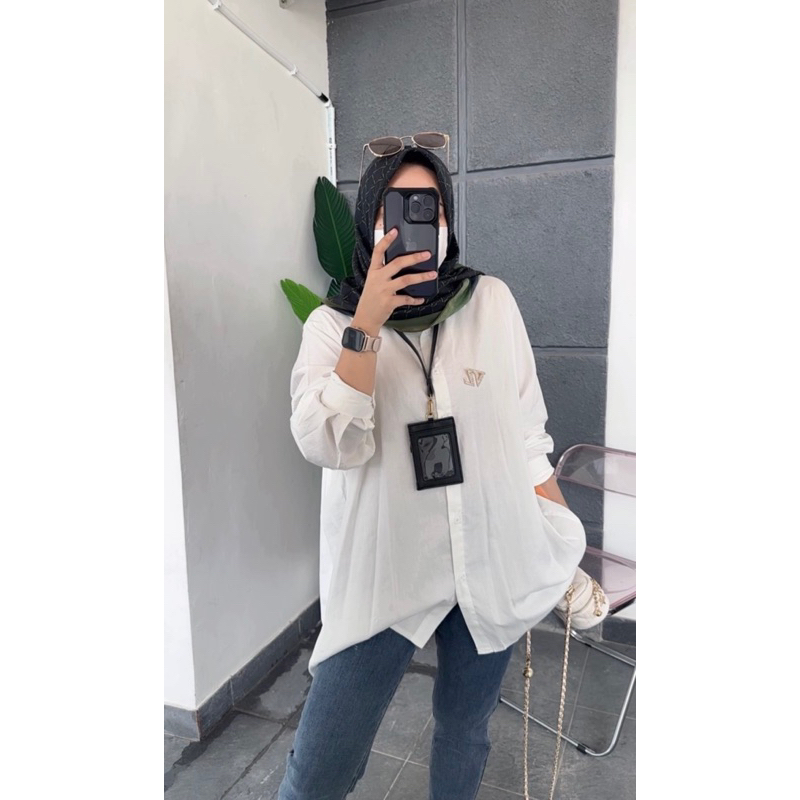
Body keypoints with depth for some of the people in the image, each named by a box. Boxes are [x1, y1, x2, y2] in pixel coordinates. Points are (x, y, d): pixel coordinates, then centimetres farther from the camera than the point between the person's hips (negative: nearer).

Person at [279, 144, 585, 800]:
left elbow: (528, 434, 4)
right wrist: (368, 323, -25)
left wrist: (567, 546, 5)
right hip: (384, 573, -1)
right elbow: (328, 446, -18)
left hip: (494, 566, 2)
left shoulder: (492, 301, 0)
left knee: (466, 730, 20)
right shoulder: (332, 323, -4)